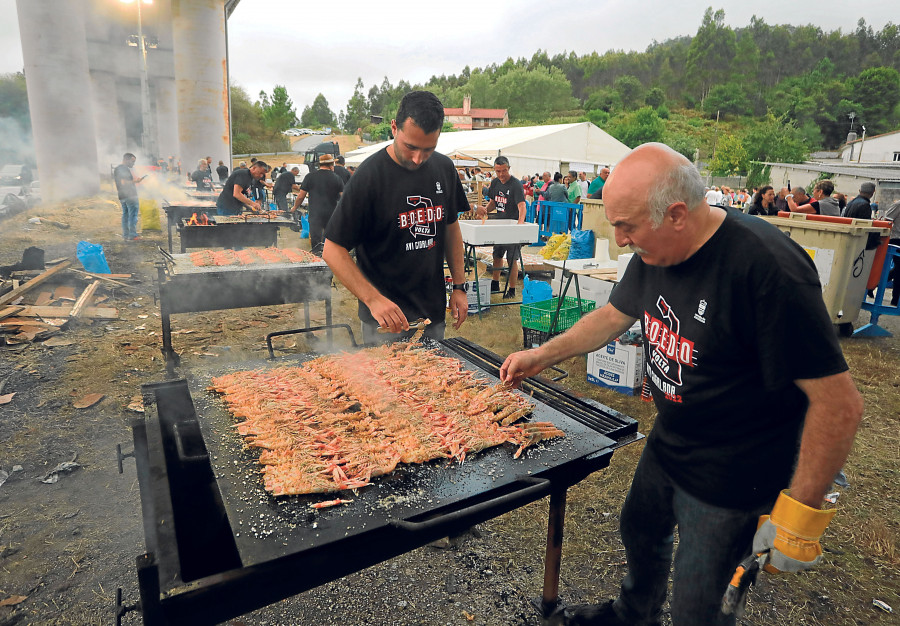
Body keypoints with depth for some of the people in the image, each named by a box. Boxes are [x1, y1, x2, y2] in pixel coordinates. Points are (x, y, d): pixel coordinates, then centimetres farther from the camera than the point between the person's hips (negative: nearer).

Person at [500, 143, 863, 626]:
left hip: (730, 480, -7)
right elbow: (614, 315, 11)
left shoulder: (766, 268, -32)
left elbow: (839, 402, -27)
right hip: (665, 447, 8)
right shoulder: (655, 252, -7)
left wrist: (800, 513, -23)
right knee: (640, 532, 29)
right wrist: (542, 355, 6)